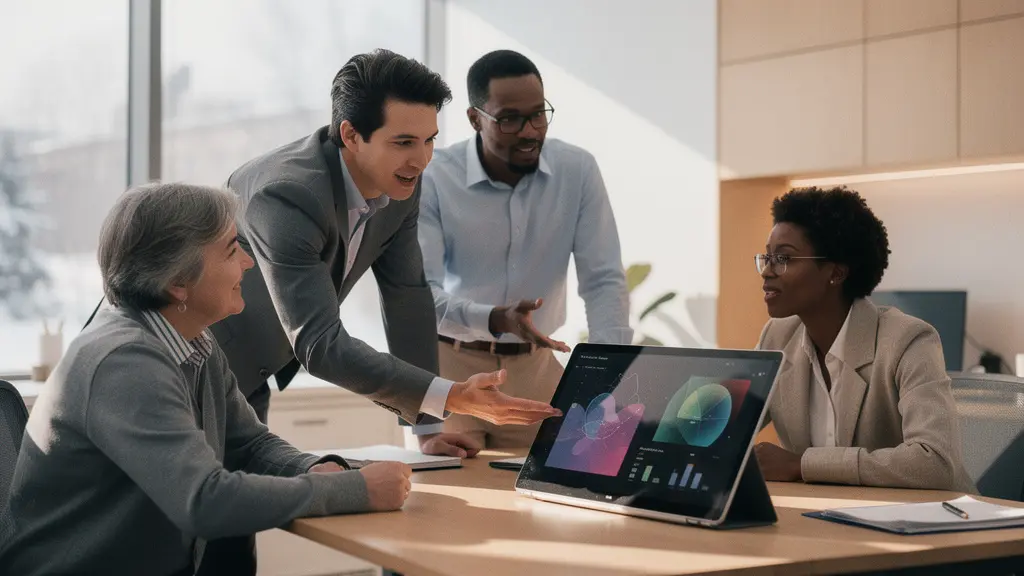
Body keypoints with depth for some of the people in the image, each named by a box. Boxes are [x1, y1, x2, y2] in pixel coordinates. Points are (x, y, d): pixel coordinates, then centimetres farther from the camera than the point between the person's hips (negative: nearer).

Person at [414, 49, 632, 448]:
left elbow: (603, 280, -7)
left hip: (534, 366, 2)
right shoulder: (432, 181, -15)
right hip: (451, 363, -2)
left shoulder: (578, 170, -7)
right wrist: (495, 320, -38)